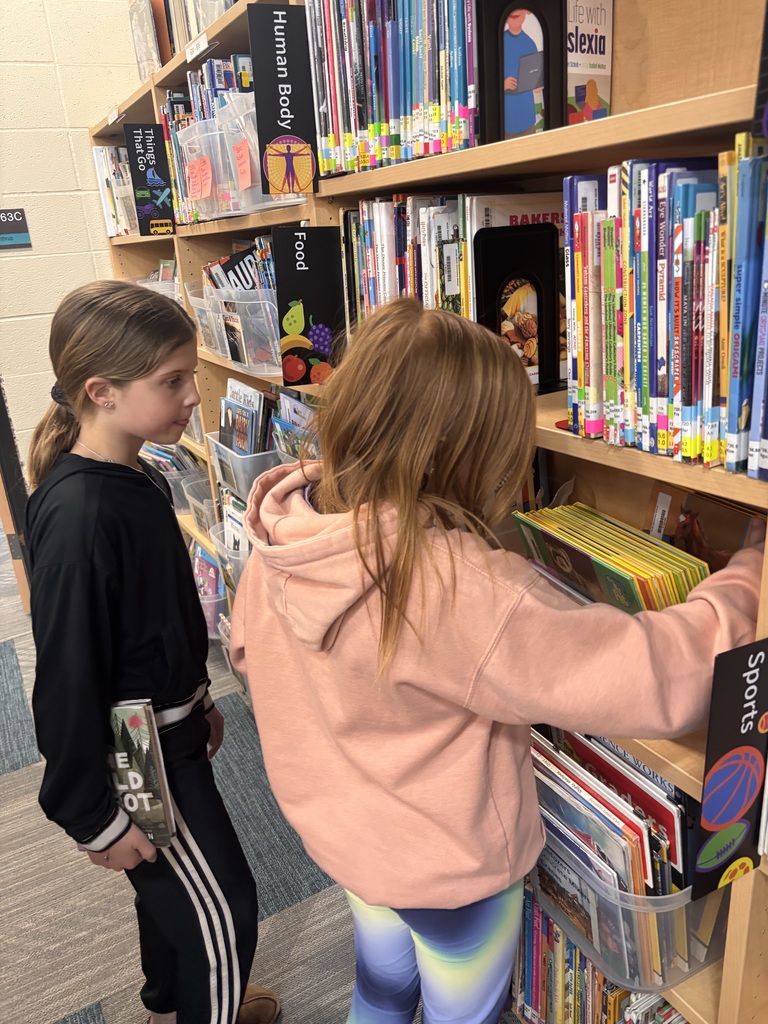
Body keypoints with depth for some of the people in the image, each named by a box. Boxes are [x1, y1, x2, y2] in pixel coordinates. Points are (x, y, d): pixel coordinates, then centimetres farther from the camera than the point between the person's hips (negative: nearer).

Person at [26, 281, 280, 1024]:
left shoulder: (135, 479, -1)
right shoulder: (78, 513, -29)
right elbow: (67, 675, -24)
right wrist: (93, 815, -15)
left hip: (169, 728, 9)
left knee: (174, 886, 28)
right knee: (220, 909, 9)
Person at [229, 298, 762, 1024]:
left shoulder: (281, 537, -15)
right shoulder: (453, 584, -38)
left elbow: (250, 653, 4)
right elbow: (657, 679, -34)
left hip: (338, 827, 6)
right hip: (447, 864, -6)